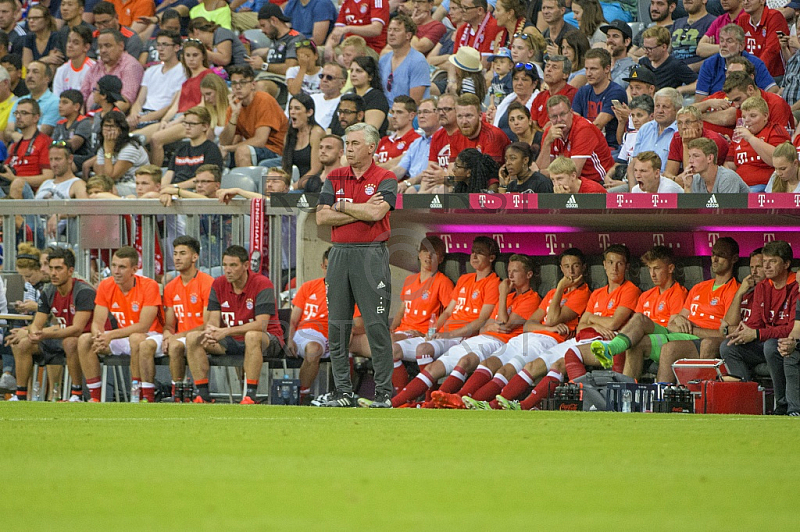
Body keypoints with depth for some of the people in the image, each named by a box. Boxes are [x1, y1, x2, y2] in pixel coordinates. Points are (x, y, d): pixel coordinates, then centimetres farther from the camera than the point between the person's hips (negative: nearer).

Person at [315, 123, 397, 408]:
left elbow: (376, 212, -18)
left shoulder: (385, 179, 0)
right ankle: (343, 392, 10)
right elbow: (322, 217, 0)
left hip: (371, 256, -5)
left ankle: (384, 393, -2)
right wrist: (361, 211, -7)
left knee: (377, 327, -6)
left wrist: (342, 206, -5)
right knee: (337, 327, 4)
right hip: (340, 254, 5)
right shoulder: (335, 178, 12)